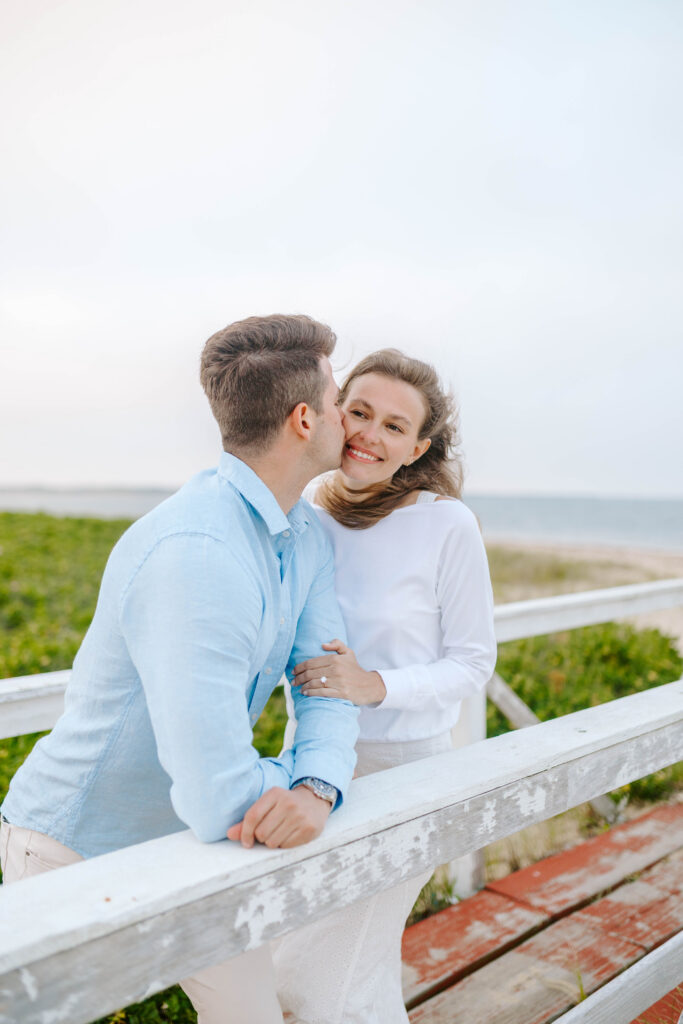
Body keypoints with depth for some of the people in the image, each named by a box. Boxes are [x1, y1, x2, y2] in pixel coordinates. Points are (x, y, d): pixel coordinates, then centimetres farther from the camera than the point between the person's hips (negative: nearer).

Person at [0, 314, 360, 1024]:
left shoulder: (308, 537, -4)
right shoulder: (196, 555, -36)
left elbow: (328, 685, -8)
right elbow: (221, 799, -37)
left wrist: (316, 789, -29)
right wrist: (305, 774, -15)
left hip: (184, 834, 8)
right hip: (75, 850, -8)